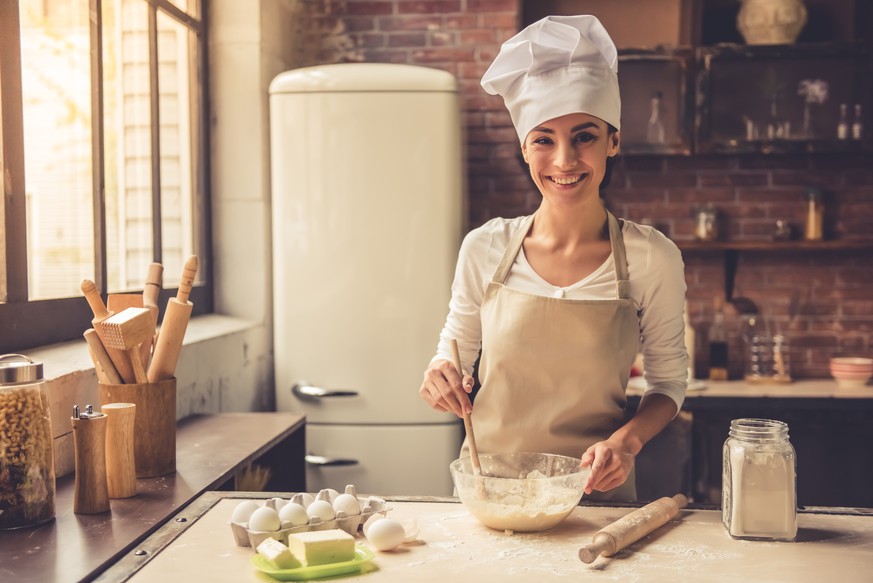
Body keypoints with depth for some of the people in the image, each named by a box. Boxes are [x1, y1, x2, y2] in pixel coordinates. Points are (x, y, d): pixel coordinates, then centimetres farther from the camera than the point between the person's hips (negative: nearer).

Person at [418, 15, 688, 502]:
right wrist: (443, 375, -10)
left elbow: (669, 380, 4)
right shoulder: (486, 248, -3)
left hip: (595, 494, -4)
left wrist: (627, 441, -12)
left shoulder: (651, 258, -7)